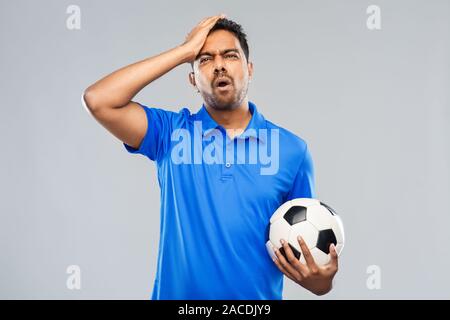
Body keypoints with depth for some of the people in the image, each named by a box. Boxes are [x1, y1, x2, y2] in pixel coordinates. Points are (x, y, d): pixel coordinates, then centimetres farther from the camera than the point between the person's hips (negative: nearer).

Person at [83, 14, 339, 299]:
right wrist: (183, 51, -13)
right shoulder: (171, 132, -3)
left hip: (259, 297, 0)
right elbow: (99, 100, -16)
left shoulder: (292, 150, -3)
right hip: (176, 294, 0)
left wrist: (320, 279, -21)